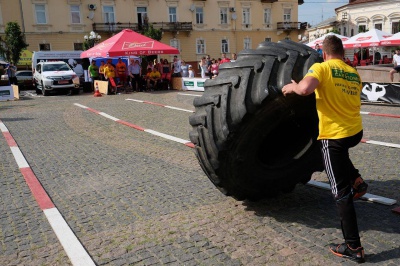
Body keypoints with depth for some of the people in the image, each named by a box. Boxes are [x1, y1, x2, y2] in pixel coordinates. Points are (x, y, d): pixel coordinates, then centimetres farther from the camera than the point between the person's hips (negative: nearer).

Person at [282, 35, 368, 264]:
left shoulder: (321, 68, -8)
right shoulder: (354, 73, 10)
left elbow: (305, 89, -28)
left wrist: (292, 87, -6)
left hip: (335, 135, -6)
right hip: (356, 131, 7)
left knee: (342, 194, 1)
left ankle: (354, 248, 8)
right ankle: (356, 180, 24)